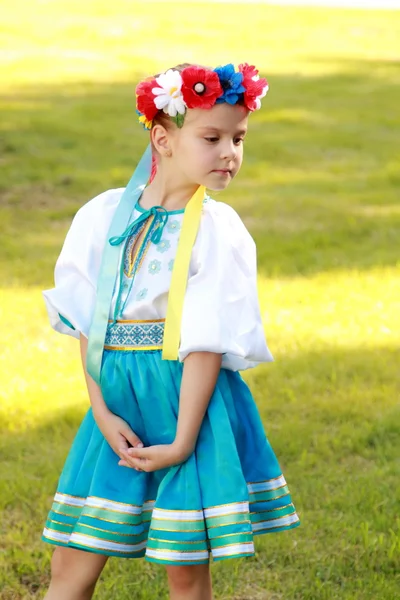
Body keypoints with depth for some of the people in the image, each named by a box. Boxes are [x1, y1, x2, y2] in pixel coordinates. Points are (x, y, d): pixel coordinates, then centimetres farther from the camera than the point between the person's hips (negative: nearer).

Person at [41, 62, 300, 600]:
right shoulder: (102, 216, 0)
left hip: (189, 400, -2)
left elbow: (208, 343, -12)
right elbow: (86, 324, 1)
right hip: (118, 399, 3)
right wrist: (102, 412, -8)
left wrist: (182, 442, -15)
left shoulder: (218, 231, -8)